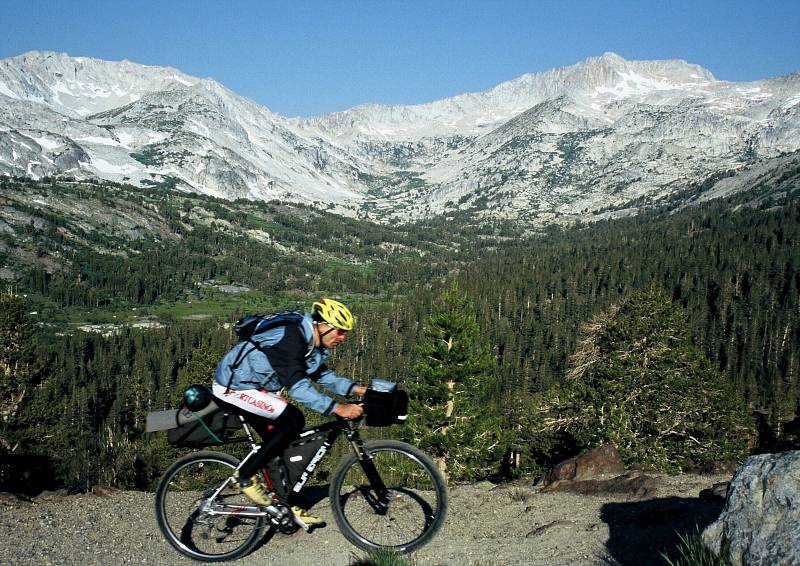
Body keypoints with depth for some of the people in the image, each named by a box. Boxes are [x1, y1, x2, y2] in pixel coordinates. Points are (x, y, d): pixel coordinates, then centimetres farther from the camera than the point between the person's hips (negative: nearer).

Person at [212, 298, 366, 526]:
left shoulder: (311, 342, 5)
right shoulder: (290, 338, -26)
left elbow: (323, 375, 14)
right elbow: (298, 386, -34)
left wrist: (357, 389, 0)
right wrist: (337, 408, -38)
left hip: (250, 385, 10)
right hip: (234, 387, -10)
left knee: (281, 441, 6)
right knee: (293, 420, -20)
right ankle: (246, 476, -10)